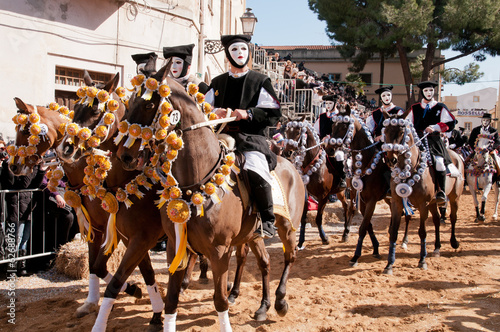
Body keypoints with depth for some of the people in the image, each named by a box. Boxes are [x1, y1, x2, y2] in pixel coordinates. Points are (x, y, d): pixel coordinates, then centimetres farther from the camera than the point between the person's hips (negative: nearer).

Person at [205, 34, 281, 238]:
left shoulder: (260, 81, 8)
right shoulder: (217, 82, 19)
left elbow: (274, 114, 0)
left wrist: (248, 113, -15)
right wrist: (215, 113, -4)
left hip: (251, 137, -4)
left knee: (255, 171, -32)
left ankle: (267, 221, -14)